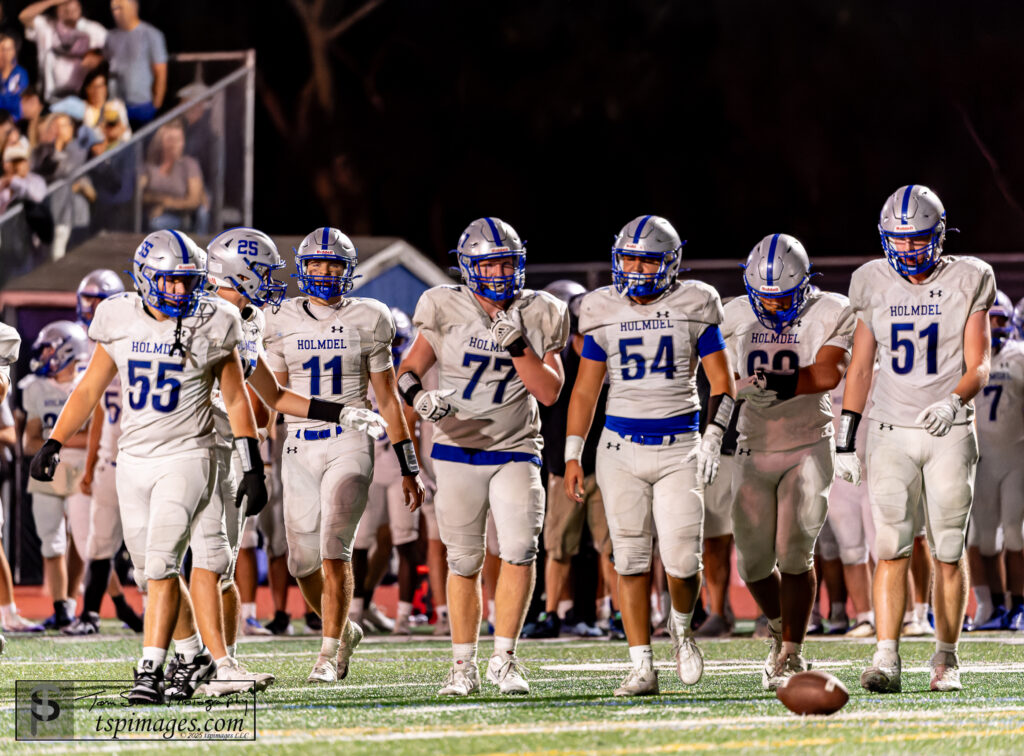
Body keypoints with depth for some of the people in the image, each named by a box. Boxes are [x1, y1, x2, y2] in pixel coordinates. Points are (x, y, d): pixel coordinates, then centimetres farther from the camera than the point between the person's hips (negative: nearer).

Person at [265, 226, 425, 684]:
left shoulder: (367, 320, 3)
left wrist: (408, 468, 6)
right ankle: (343, 630, 30)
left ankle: (329, 655, -9)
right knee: (303, 562, 3)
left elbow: (387, 398, 7)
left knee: (334, 548, -17)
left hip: (350, 444, -3)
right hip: (300, 446, 3)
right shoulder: (282, 322, 8)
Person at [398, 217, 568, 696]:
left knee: (520, 549, -16)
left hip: (515, 452, 0)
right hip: (457, 450, 0)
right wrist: (420, 397, -20)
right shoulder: (446, 310, -2)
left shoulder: (539, 316, 1)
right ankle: (463, 666, 15)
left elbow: (549, 392, -4)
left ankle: (504, 658, -5)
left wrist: (518, 346, -16)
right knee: (463, 561, 4)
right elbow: (408, 369, 1)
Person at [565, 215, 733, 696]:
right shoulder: (604, 313, 6)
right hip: (621, 448, 2)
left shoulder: (693, 308, 0)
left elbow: (722, 384, 3)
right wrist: (572, 456, 7)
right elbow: (585, 390, 12)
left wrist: (713, 438, -11)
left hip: (679, 448, -2)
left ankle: (682, 625, 23)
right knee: (631, 561, 0)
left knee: (681, 561, -9)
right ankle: (641, 668, 5)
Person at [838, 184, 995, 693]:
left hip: (949, 434, -1)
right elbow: (860, 366, 9)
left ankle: (946, 659, 15)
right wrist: (845, 440, 6)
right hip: (891, 434, 1)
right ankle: (886, 660, -13)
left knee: (948, 552, 3)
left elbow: (979, 367, -5)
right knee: (891, 549, -9)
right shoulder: (875, 284, 4)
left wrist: (955, 401, -26)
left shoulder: (966, 283, -3)